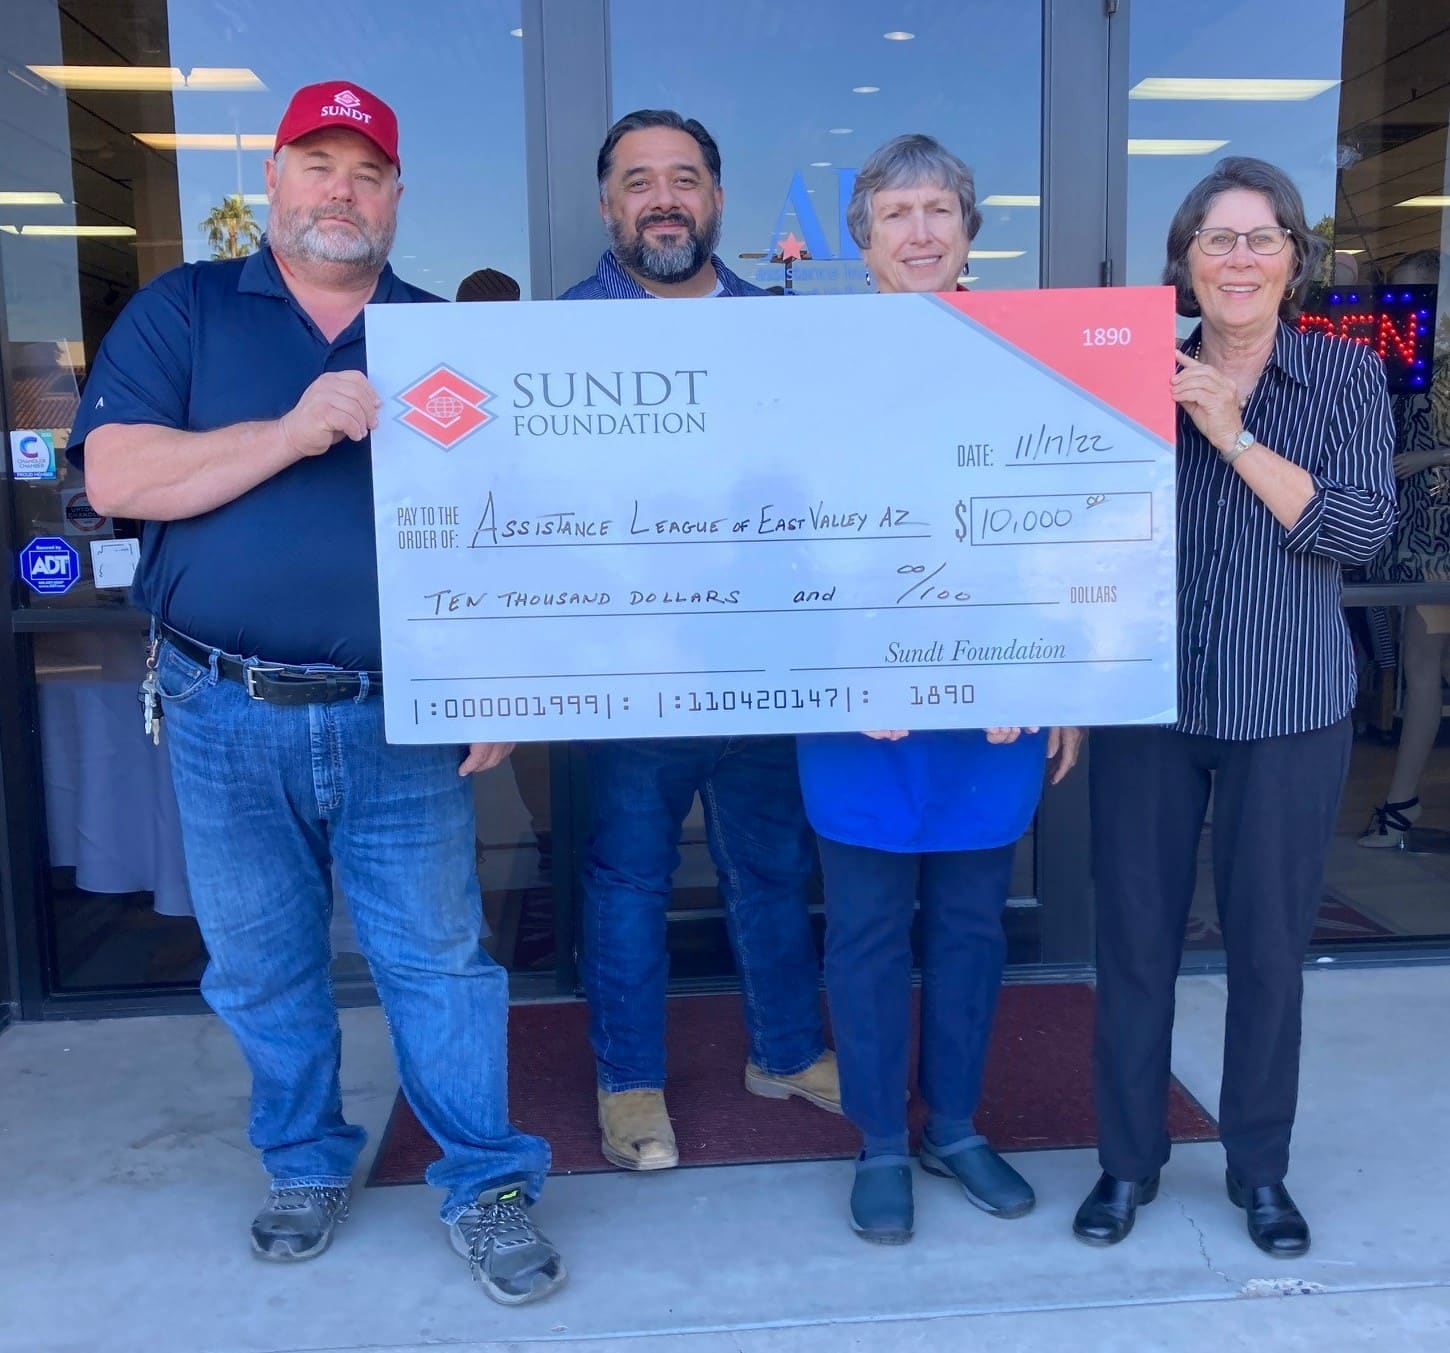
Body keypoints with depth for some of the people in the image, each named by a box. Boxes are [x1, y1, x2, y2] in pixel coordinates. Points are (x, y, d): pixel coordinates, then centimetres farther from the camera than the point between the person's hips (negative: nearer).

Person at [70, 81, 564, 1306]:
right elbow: (115, 477, -8)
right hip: (226, 713, 1)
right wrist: (294, 431, -19)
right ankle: (306, 1165, 34)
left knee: (438, 958, 5)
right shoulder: (183, 311, 4)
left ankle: (487, 1187, 20)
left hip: (402, 716, 0)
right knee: (259, 966, 14)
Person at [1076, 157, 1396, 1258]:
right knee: (1135, 931, 6)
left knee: (1270, 938, 9)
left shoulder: (1346, 375, 2)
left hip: (1288, 708, -1)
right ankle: (1129, 1158, 25)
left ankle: (1260, 1167, 29)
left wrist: (1233, 434, -16)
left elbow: (1359, 529, -10)